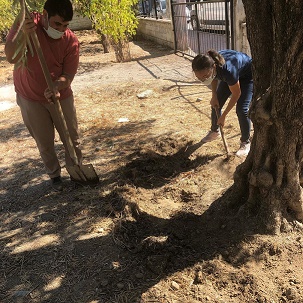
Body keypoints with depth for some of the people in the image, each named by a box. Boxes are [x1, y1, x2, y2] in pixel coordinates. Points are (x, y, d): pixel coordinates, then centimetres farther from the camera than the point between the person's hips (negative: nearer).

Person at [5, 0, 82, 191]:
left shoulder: (71, 41, -15)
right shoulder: (27, 23, -15)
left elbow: (68, 75, -17)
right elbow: (11, 58, -22)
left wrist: (57, 88, -39)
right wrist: (23, 35, -39)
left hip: (60, 96, 1)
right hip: (30, 97, 0)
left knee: (72, 138, 10)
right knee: (45, 143, 10)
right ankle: (55, 175, 32)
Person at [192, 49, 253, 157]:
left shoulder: (227, 69, -44)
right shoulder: (208, 65, -27)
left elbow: (236, 93, -27)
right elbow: (214, 77, 0)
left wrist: (223, 116, -22)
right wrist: (214, 96, -7)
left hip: (247, 75, -6)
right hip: (233, 74, 6)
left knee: (242, 109, -16)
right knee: (216, 104, 4)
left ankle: (245, 142, 4)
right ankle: (214, 131, 29)